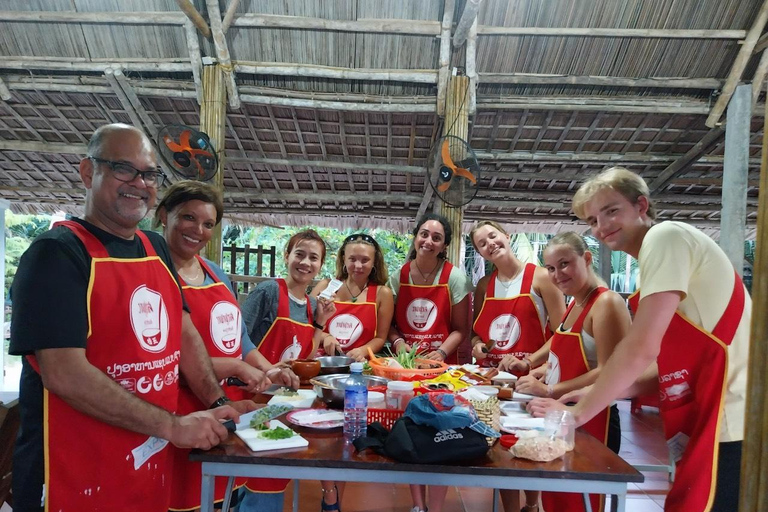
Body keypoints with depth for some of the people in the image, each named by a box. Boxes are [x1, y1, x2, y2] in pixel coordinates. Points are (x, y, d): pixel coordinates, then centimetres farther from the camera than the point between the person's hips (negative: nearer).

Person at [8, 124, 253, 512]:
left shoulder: (157, 250, 7)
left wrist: (217, 404, -2)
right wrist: (173, 426, -21)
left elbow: (184, 334, 10)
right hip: (77, 480, -7)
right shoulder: (56, 253, -15)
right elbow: (64, 373, -23)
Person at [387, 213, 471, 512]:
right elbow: (389, 323, 6)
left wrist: (442, 352, -18)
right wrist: (397, 342, -13)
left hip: (441, 365, -2)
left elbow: (460, 329, -3)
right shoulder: (398, 276, 1)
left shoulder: (455, 278, -5)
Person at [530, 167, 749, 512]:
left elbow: (642, 349, -18)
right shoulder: (657, 252, 18)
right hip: (711, 424, 9)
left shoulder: (665, 236, -10)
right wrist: (598, 394, 7)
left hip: (731, 423, -9)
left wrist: (580, 411, -9)